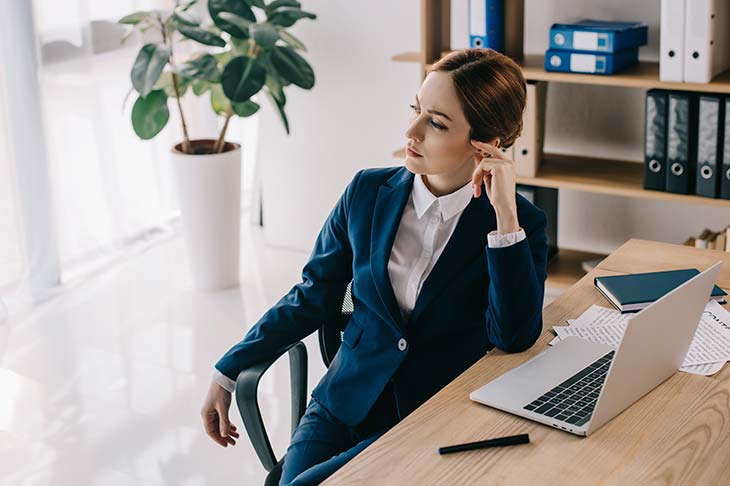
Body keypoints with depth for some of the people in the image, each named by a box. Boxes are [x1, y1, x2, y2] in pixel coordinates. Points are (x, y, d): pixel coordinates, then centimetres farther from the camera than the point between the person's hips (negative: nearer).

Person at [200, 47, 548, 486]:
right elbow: (311, 298, 10)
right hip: (345, 405, 4)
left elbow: (515, 336, -18)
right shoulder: (368, 192, 1)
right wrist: (228, 372, 8)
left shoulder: (521, 221, -6)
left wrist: (505, 213, -23)